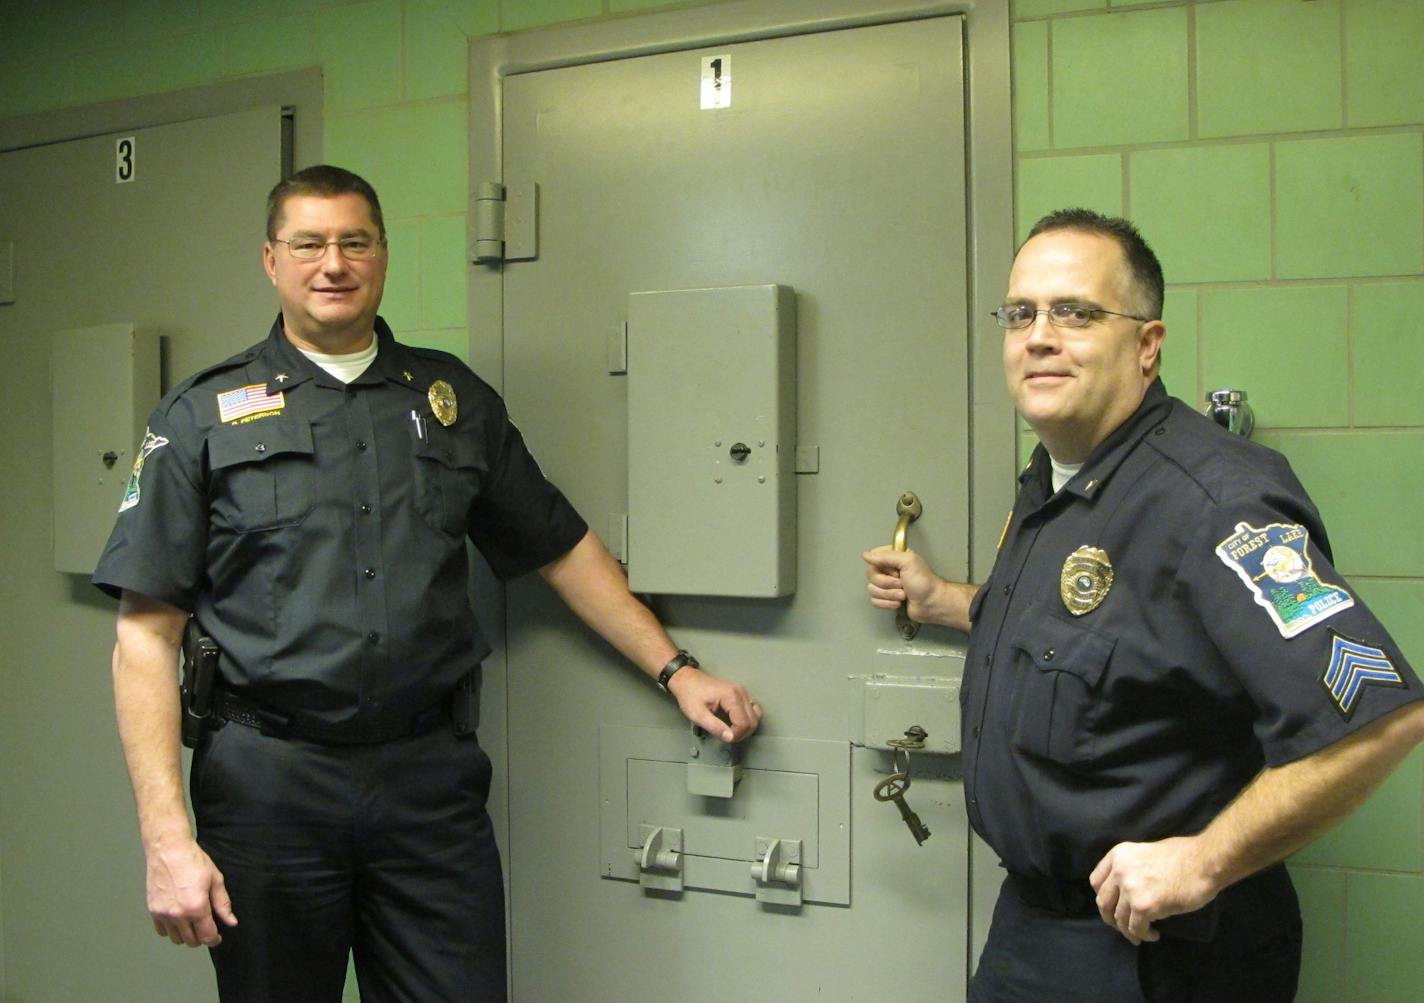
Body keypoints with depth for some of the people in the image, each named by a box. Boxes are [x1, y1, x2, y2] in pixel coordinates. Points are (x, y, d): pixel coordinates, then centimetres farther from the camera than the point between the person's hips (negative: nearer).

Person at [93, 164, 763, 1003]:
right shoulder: (203, 416, 2)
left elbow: (561, 548, 17)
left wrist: (675, 668, 11)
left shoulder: (456, 400, 10)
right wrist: (168, 840, -10)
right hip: (270, 778, -1)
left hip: (432, 777, 2)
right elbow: (147, 637, -2)